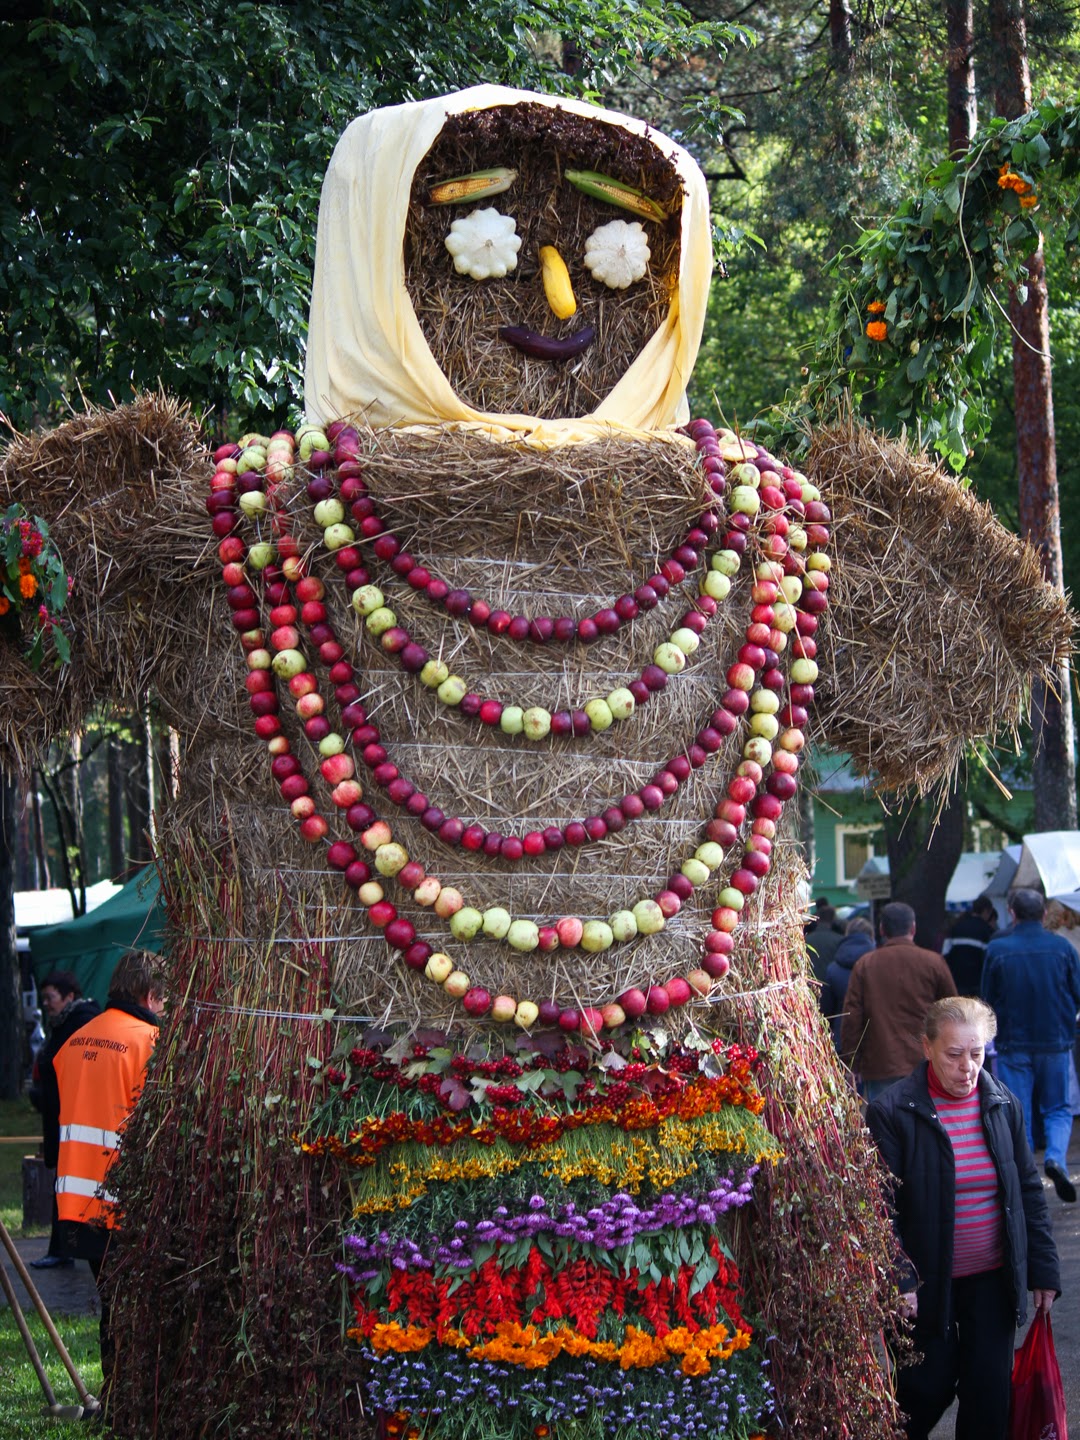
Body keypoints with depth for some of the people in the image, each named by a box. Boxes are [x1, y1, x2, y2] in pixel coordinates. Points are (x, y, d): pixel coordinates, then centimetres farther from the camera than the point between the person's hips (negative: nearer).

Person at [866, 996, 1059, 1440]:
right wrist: (899, 1280, -17)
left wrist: (1044, 1269, 6)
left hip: (993, 1279, 4)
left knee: (990, 1392, 7)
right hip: (928, 1282, -3)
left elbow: (1029, 1191, 8)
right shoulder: (891, 1113, -13)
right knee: (930, 1386, 5)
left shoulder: (1004, 1105, 0)